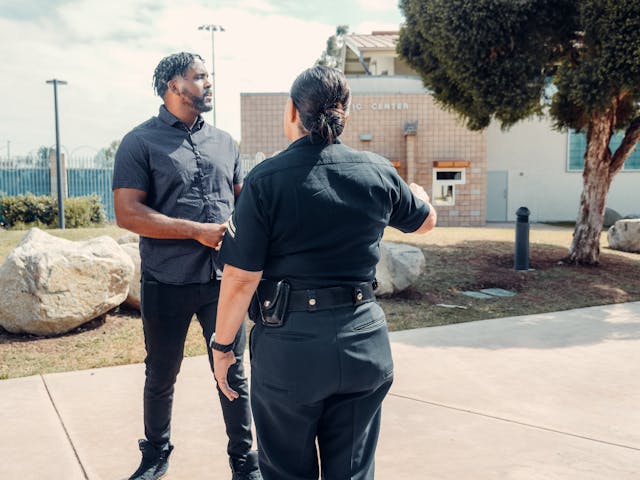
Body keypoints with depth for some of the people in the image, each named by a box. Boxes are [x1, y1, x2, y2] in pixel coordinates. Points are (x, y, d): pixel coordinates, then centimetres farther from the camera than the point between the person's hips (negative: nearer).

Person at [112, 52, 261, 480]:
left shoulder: (223, 141, 9)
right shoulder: (141, 142, -4)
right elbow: (128, 213, -13)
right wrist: (198, 230, -19)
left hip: (222, 280, 3)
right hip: (167, 284, -2)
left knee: (234, 373, 9)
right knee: (161, 377, 15)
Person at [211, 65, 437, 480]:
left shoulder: (267, 179, -13)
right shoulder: (379, 173, -2)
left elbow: (241, 278, -13)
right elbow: (426, 221, 17)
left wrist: (222, 346, 1)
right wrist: (418, 194, 40)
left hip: (290, 344, -3)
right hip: (364, 342, 3)